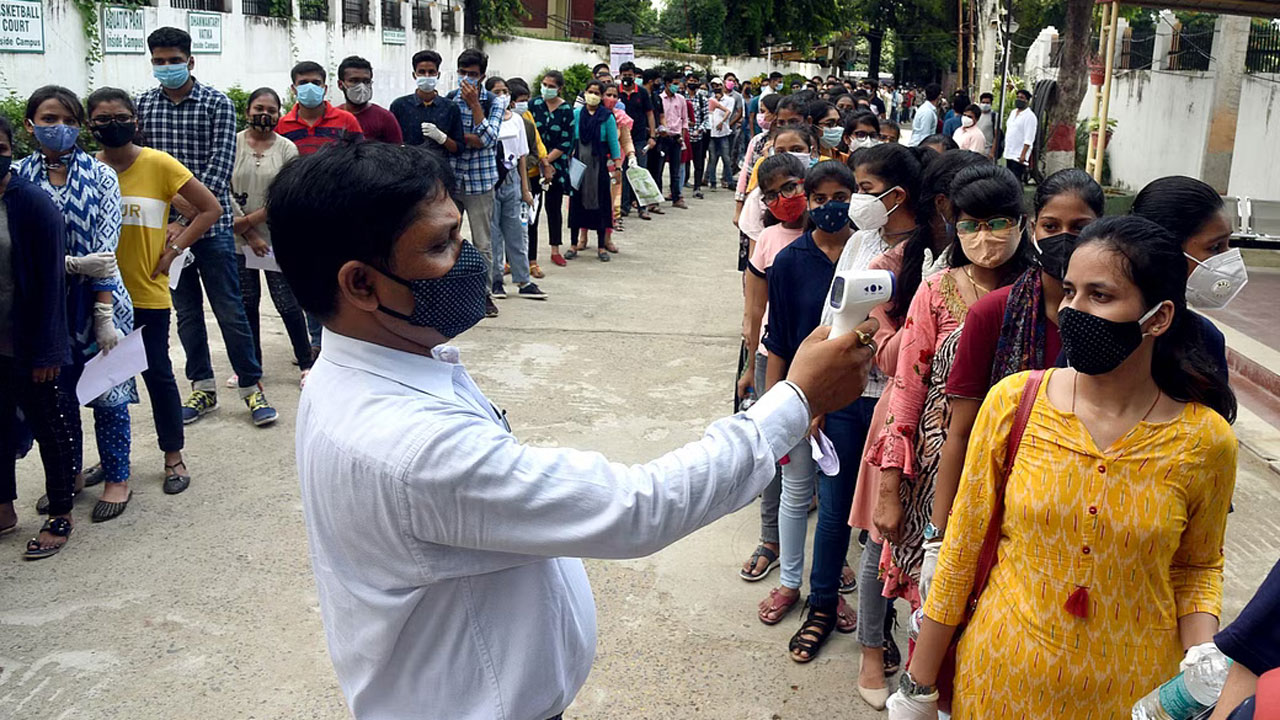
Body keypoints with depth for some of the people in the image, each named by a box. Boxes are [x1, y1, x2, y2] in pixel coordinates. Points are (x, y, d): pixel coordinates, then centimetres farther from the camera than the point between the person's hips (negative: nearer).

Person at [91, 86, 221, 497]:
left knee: (157, 374, 5)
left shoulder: (158, 164, -8)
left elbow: (211, 208, -6)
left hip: (148, 293, -3)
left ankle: (174, 458, 19)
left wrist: (173, 250, -8)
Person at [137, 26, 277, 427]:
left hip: (211, 224, -3)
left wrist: (187, 221, -17)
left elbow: (220, 168, -11)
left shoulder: (217, 104, -3)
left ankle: (251, 388, 11)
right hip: (165, 226, 3)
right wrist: (173, 196, -15)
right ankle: (203, 389, 23)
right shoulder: (142, 106, 7)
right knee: (186, 311, 11)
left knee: (230, 311, 0)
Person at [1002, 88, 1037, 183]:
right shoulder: (1013, 113, 15)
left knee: (1016, 181, -12)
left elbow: (1029, 138, -16)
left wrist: (1023, 154, -23)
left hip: (1019, 155, -8)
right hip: (1009, 153, 8)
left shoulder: (1030, 116, -10)